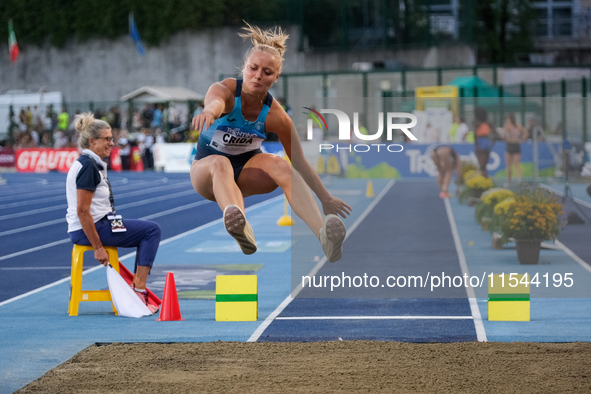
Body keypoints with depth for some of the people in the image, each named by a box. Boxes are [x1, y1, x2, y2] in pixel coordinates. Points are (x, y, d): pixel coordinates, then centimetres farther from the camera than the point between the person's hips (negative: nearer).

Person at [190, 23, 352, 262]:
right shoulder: (225, 90, -20)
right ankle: (241, 227, -73)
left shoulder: (274, 115, -13)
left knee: (279, 165, -30)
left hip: (246, 171, 2)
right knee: (220, 163, -38)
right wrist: (209, 111, -72)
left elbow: (300, 163, -2)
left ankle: (324, 235, -51)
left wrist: (326, 199, 0)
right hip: (206, 170, -2)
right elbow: (216, 101, -48)